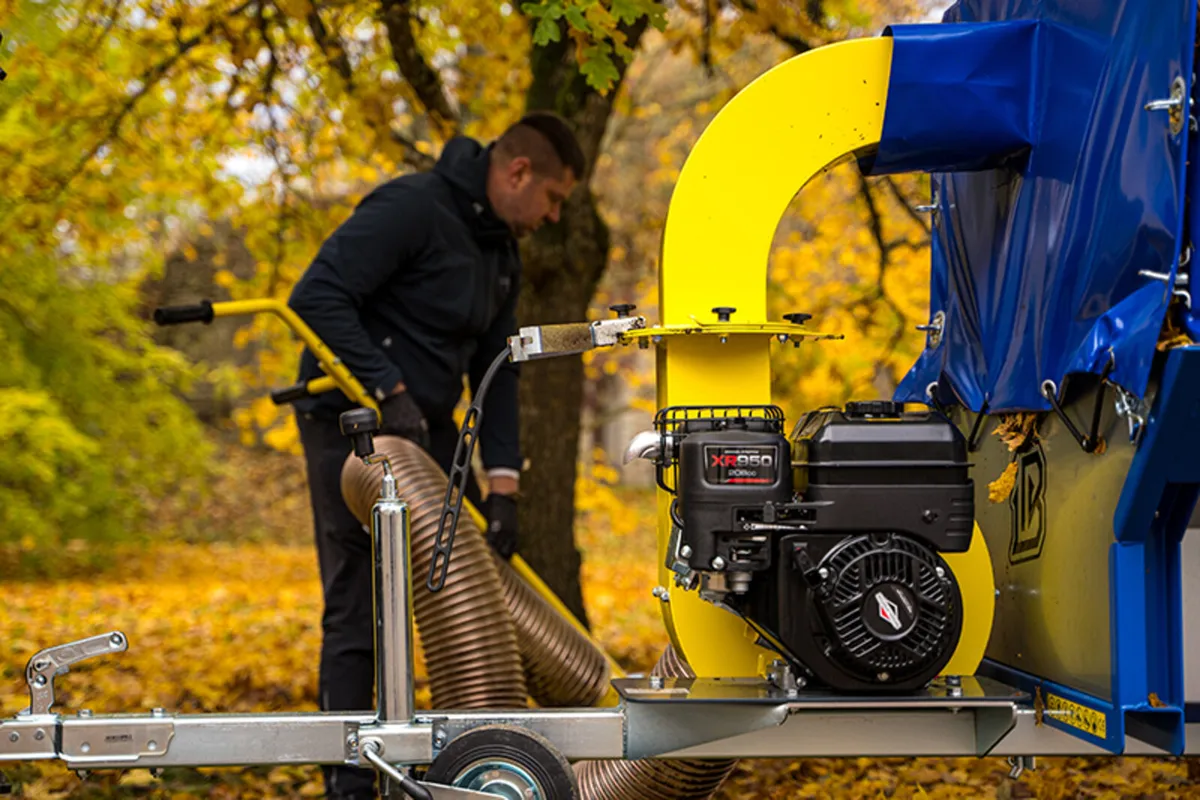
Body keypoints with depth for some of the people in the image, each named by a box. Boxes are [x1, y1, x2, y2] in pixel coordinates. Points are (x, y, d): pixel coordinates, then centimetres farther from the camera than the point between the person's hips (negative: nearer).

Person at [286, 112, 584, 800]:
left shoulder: (503, 255, 10)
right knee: (359, 614, -8)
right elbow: (318, 295, -27)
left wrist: (502, 483, -4)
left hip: (427, 427, 9)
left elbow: (496, 373, 7)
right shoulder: (412, 208, -19)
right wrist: (390, 390, -30)